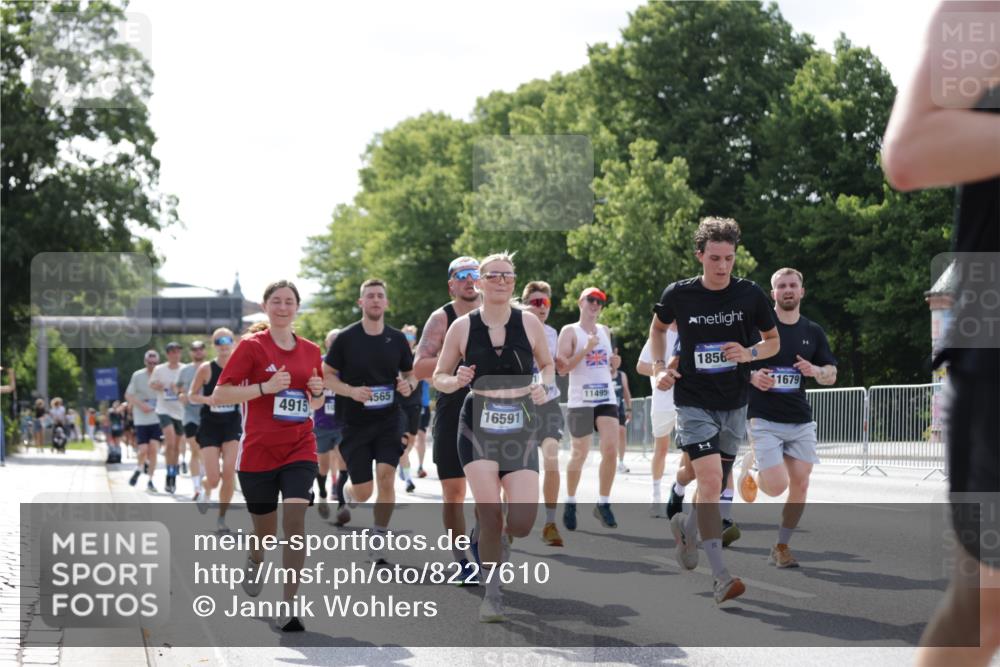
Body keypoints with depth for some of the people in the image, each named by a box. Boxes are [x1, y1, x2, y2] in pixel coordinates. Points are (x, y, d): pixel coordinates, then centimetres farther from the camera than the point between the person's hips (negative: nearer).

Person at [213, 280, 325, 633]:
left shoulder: (311, 351, 8)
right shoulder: (251, 346, -5)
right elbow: (218, 395, -9)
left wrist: (317, 393, -2)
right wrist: (264, 387, -19)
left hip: (300, 449, 2)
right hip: (258, 452, -2)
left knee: (295, 518, -18)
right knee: (265, 530, 11)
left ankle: (288, 608, -15)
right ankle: (255, 559, 49)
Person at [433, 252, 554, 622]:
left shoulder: (529, 322, 2)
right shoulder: (462, 327, 0)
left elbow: (547, 364, 16)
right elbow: (438, 377, 9)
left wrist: (544, 387, -4)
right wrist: (455, 381, -13)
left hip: (521, 426, 1)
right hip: (478, 425, -1)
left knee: (522, 522, -9)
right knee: (489, 514, -12)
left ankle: (503, 537, 29)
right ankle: (492, 593, 8)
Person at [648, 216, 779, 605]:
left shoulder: (749, 295, -5)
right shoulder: (679, 294, -6)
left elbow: (773, 341, 7)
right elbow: (658, 327, 15)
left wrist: (749, 354, -13)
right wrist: (660, 366, 0)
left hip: (734, 403, 3)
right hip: (693, 401, -3)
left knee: (718, 485, 13)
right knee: (710, 481, -18)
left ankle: (686, 528, 46)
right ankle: (721, 576, -17)